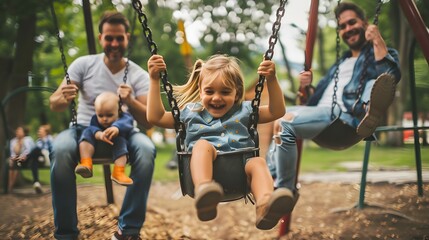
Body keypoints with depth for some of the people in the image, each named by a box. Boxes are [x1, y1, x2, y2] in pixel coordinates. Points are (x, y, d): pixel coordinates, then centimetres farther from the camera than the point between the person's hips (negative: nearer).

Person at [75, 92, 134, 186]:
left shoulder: (124, 117, -6)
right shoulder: (95, 119, 2)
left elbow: (126, 122, -31)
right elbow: (93, 128, -20)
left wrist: (116, 128, -57)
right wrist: (99, 135, -46)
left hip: (115, 147, -2)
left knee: (120, 139, -32)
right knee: (87, 132, -18)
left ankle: (118, 173, -40)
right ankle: (86, 164, -38)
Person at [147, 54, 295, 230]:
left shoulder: (243, 111, 25)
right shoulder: (191, 112, 24)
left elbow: (277, 111, 19)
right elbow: (155, 117, 21)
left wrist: (271, 80, 8)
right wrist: (154, 80, 17)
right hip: (204, 166, -1)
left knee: (258, 162, -30)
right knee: (202, 144, -31)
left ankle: (264, 206, -59)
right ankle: (203, 190, -60)